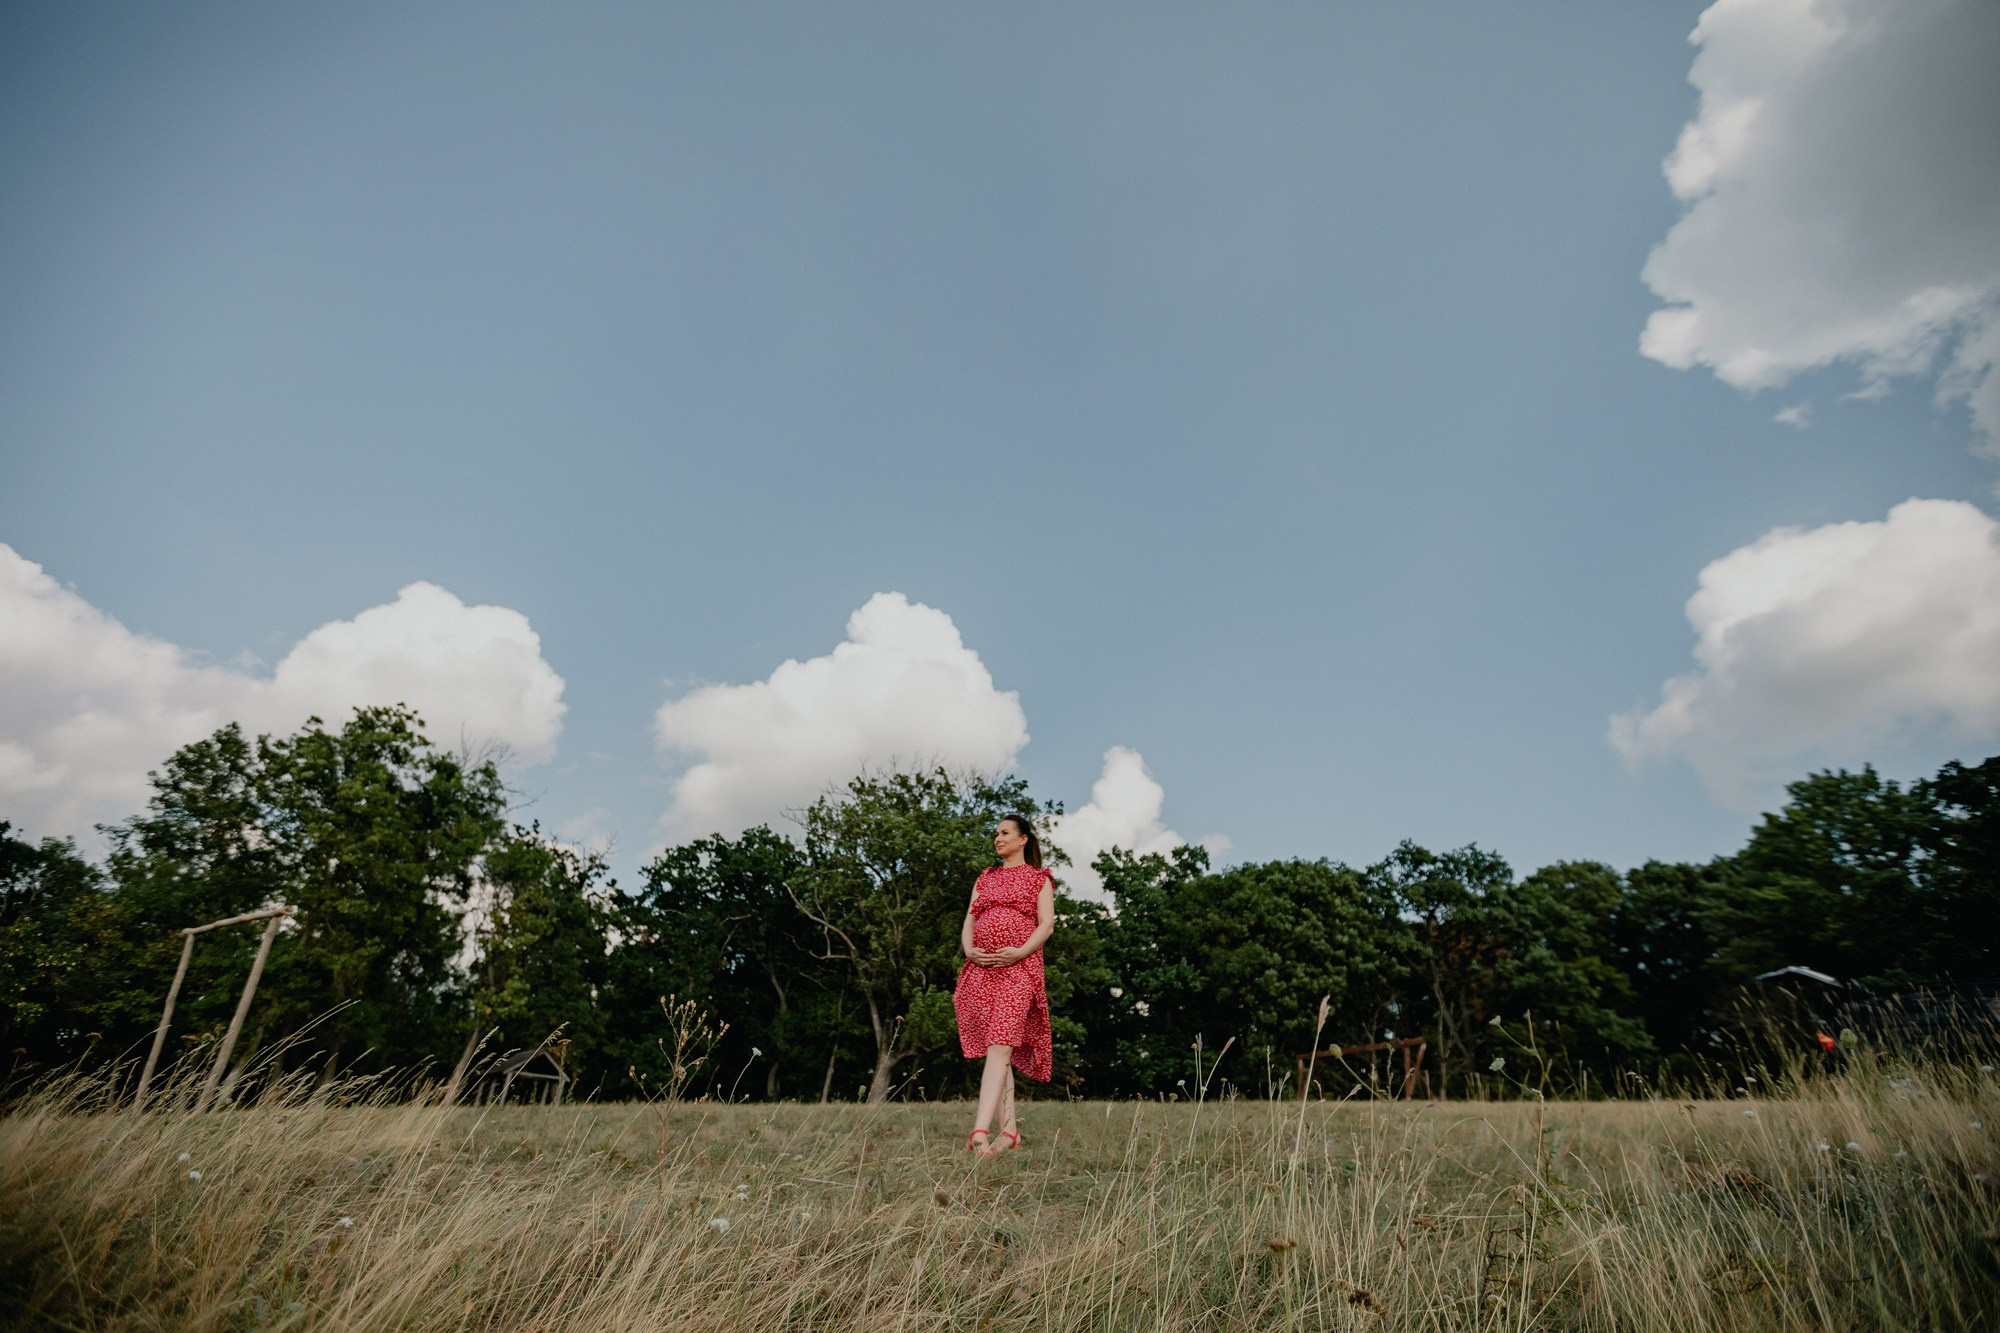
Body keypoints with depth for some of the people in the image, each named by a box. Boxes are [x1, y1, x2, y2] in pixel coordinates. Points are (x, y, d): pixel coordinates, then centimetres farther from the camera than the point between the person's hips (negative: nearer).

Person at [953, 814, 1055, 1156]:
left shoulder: (1038, 878, 10)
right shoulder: (984, 879, 23)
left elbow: (1046, 924, 0)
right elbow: (968, 922, 16)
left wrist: (1020, 952, -16)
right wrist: (969, 950, -4)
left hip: (1019, 967, -5)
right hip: (980, 968, 5)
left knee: (1000, 1046, -18)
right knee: (996, 1050, 4)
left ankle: (980, 1130, -27)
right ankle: (1009, 1129, 9)